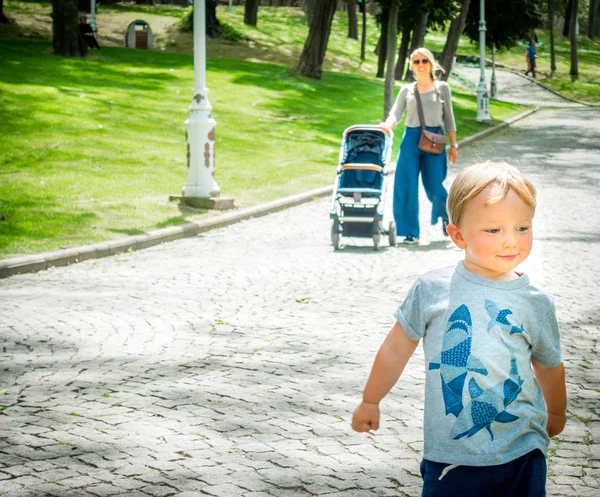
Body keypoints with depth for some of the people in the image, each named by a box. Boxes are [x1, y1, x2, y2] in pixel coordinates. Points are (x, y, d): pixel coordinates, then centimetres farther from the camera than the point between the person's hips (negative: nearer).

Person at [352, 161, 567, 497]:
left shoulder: (536, 302, 1)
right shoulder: (432, 290, -3)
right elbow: (397, 349, 10)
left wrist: (556, 413, 31)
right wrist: (370, 402, 18)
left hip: (522, 456, 1)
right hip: (450, 455, -1)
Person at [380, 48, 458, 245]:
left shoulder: (442, 87, 7)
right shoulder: (407, 90, 10)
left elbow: (448, 118, 8)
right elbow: (395, 114, 2)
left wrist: (453, 145, 5)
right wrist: (387, 125, -21)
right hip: (411, 138, 2)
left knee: (434, 186, -4)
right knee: (406, 185, -6)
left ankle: (446, 214, 30)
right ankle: (411, 232, 2)